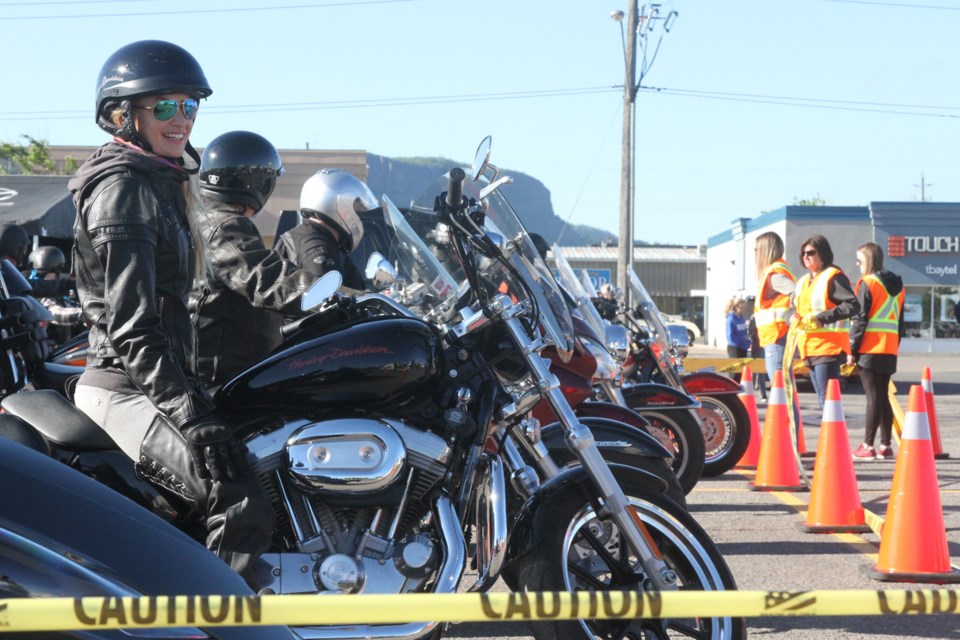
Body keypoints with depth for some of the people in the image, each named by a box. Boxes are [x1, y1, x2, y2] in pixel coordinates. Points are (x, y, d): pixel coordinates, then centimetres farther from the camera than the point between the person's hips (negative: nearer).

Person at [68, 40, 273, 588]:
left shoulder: (162, 183, 19)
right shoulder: (123, 187, -12)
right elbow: (131, 326, -20)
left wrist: (194, 396, 22)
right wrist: (194, 418, -26)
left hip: (155, 383, 10)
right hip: (124, 390, -10)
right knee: (243, 505, -26)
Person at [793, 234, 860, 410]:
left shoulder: (833, 277, -6)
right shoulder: (803, 281, 20)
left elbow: (852, 305, -17)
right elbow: (798, 307, 30)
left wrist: (822, 318, -22)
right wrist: (794, 317, 5)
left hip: (828, 347, -9)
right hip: (809, 348, 9)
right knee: (823, 401, 11)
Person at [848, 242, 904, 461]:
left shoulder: (867, 283, -8)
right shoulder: (897, 285, 14)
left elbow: (859, 319, -11)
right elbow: (900, 321, 17)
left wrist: (852, 350, -7)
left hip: (870, 350, -7)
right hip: (890, 350, 7)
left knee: (873, 397, -7)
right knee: (883, 397, 11)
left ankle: (867, 446, -6)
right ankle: (885, 445, 12)